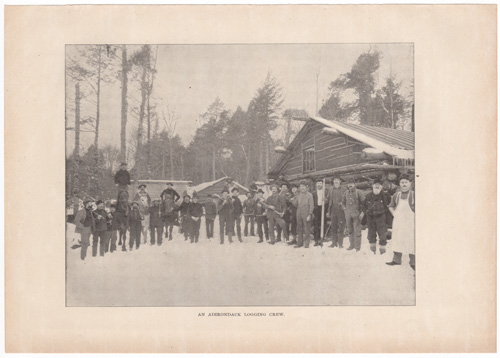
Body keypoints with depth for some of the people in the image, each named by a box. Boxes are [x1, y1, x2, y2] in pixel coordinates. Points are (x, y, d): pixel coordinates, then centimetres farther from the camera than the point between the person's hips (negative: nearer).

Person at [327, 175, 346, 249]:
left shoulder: (343, 190, -1)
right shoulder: (331, 189, 11)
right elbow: (329, 200, 13)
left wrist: (342, 203, -12)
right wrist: (328, 211, 10)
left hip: (341, 210, -4)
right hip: (333, 210, 4)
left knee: (341, 227, -3)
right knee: (333, 227, 5)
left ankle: (340, 243, 2)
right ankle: (334, 242, 14)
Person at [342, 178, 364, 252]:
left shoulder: (358, 192, -3)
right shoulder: (346, 193, 10)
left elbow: (362, 203, -1)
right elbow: (343, 202, 22)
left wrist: (362, 212, -7)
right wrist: (344, 208, 8)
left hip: (356, 214, -5)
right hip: (348, 214, 5)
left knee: (357, 231, -4)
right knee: (350, 230, 11)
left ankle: (357, 246, 0)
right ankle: (352, 244, 21)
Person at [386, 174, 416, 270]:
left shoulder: (414, 195, -7)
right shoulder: (396, 195, 6)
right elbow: (391, 206, 21)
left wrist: (415, 214, -10)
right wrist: (394, 213, 7)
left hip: (410, 222, -4)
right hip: (398, 222, 4)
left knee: (411, 243, -1)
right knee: (397, 241, 9)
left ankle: (413, 262, 7)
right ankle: (396, 259, 19)